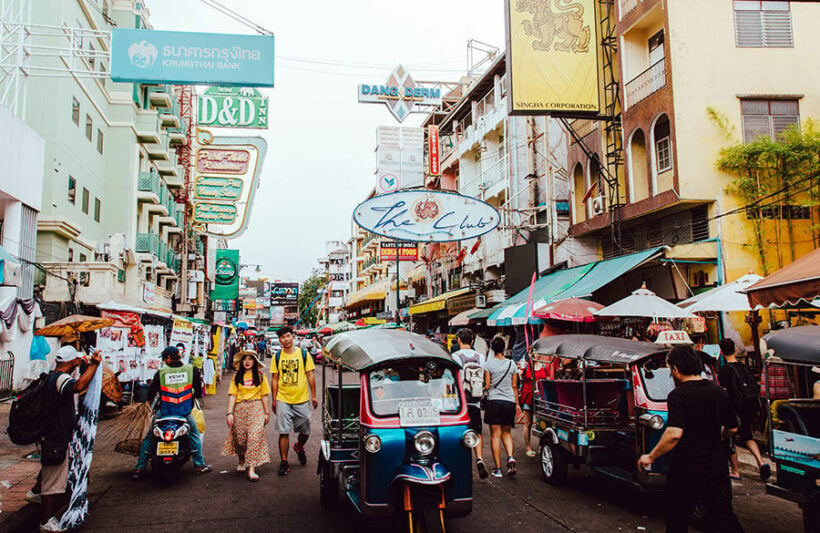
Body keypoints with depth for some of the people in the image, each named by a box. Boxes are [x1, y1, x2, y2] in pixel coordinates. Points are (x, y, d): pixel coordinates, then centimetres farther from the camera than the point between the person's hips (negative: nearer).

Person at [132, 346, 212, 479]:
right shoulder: (191, 370, -5)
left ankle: (139, 468, 16)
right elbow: (198, 392, 3)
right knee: (194, 435, 21)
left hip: (164, 413, 0)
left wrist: (149, 401, 21)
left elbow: (151, 393, 0)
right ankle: (200, 465, 22)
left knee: (148, 438, 18)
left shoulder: (161, 372, -7)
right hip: (184, 412, 0)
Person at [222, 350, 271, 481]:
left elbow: (265, 395, 6)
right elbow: (232, 395, 4)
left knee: (255, 436, -14)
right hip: (240, 408, 2)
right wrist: (230, 413, -4)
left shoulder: (260, 376, 7)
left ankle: (252, 469, -15)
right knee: (239, 437, 5)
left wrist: (267, 413, 3)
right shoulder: (237, 377, 9)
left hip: (256, 408, -2)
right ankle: (242, 461, 34)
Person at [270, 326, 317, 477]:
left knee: (305, 431, 11)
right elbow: (274, 379, 6)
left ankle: (299, 447, 41)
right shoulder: (277, 356, 2)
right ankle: (284, 463, 7)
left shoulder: (304, 354, 0)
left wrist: (313, 396, 2)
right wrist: (274, 399, 4)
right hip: (283, 400, 0)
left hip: (302, 399, 0)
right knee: (283, 432, -3)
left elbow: (310, 376, 3)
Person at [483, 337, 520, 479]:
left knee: (495, 435, 1)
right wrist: (517, 404, 17)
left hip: (494, 401, -3)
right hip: (509, 401, 3)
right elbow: (514, 387, 9)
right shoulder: (511, 364, 5)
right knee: (506, 432, 17)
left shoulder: (488, 363, -4)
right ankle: (510, 457, -6)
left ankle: (498, 468, 1)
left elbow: (487, 385, -7)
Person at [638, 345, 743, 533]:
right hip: (716, 467, 5)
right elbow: (732, 428, 17)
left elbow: (674, 434, -26)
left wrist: (650, 457, -16)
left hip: (685, 470, -5)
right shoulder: (719, 392, 5)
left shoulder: (678, 395, -16)